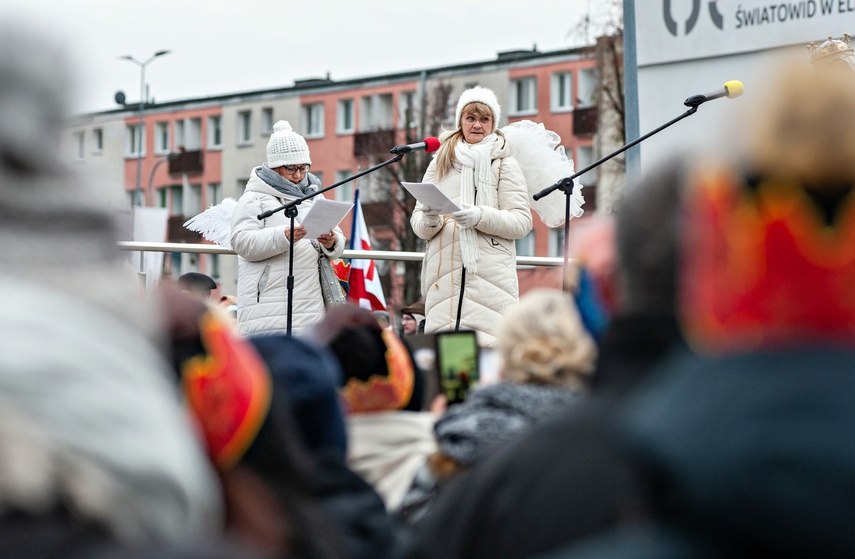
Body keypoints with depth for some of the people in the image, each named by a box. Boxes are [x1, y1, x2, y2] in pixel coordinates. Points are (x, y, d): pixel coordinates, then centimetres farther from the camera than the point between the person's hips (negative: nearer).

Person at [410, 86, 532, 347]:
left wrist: (481, 216, -16)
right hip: (444, 274, 3)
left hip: (490, 275, -3)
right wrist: (428, 221, -10)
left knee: (486, 346, -13)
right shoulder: (440, 163, 17)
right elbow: (417, 219, 14)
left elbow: (522, 222, 0)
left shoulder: (505, 164, 8)